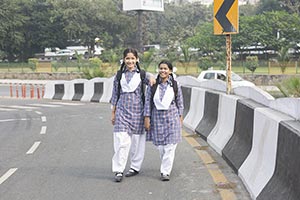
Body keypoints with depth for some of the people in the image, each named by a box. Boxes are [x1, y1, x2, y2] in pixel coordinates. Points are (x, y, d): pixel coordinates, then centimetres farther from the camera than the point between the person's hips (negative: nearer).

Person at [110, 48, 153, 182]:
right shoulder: (119, 75, 9)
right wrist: (113, 112, 11)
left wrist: (152, 79, -24)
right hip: (122, 109, 0)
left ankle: (135, 167, 21)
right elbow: (115, 94, 12)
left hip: (137, 109, 0)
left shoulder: (142, 74, 6)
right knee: (121, 139, -9)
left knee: (137, 139, 5)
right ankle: (118, 170, -6)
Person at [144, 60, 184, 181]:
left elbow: (180, 103, 8)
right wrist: (147, 118, -2)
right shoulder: (153, 85, 1)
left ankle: (165, 171, -2)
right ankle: (166, 166, 30)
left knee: (170, 146, -6)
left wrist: (180, 117, 8)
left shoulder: (175, 85, 2)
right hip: (157, 118, 1)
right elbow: (148, 102, 2)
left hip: (172, 117, -1)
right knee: (160, 145, 6)